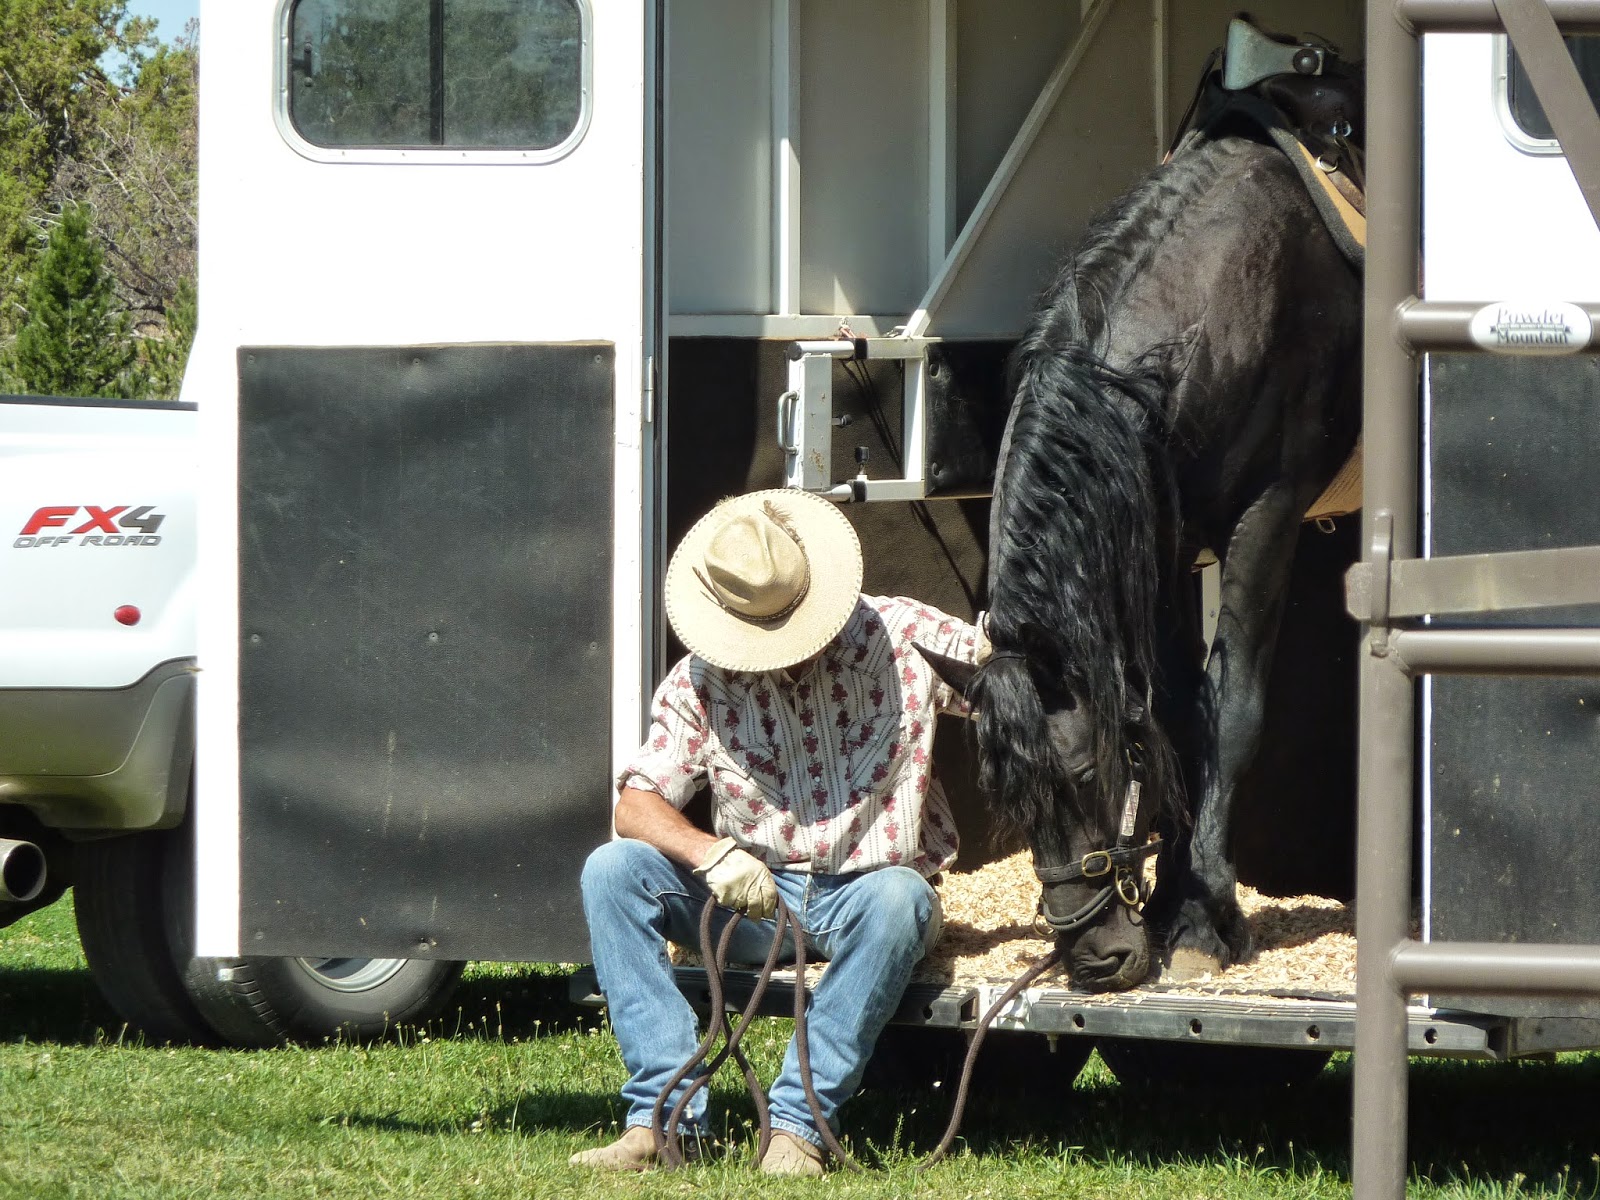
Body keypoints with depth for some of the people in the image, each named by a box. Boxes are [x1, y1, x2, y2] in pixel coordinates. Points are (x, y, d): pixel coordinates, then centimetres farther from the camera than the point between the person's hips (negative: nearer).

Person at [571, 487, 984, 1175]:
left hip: (863, 894, -2)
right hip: (753, 892, 2)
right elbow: (636, 805, -8)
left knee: (898, 899, -38)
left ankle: (798, 1124, -32)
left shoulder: (898, 636, -6)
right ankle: (667, 1113, -23)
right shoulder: (701, 680, -2)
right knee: (610, 870, -19)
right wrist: (712, 854, -27)